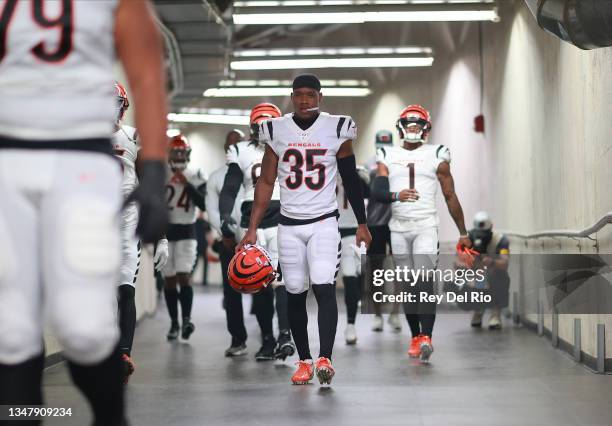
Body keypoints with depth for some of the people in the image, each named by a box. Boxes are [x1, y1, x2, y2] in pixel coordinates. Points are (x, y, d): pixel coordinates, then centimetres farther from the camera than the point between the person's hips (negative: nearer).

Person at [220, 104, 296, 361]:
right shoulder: (240, 152, 7)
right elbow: (230, 189, 2)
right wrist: (225, 216, -14)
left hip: (282, 221, -2)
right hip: (252, 223, 2)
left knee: (282, 277, -18)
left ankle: (285, 335, -25)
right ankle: (267, 340, 11)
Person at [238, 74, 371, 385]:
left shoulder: (337, 130, -1)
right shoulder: (277, 131, 3)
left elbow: (351, 181, 7)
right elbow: (265, 182, 6)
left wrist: (362, 224, 7)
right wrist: (252, 228, 1)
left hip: (324, 222, -2)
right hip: (289, 224, 2)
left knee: (324, 289, -16)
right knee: (295, 295, 7)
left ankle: (325, 359, -20)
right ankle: (304, 361, 17)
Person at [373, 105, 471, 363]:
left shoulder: (436, 156, 4)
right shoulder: (388, 157, 9)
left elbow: (450, 197, 8)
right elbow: (378, 191, -3)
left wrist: (463, 233, 10)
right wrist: (396, 195, -25)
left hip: (426, 225, -3)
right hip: (399, 227, 3)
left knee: (424, 281, -16)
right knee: (408, 285, 7)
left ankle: (427, 338, -20)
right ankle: (415, 337, 17)